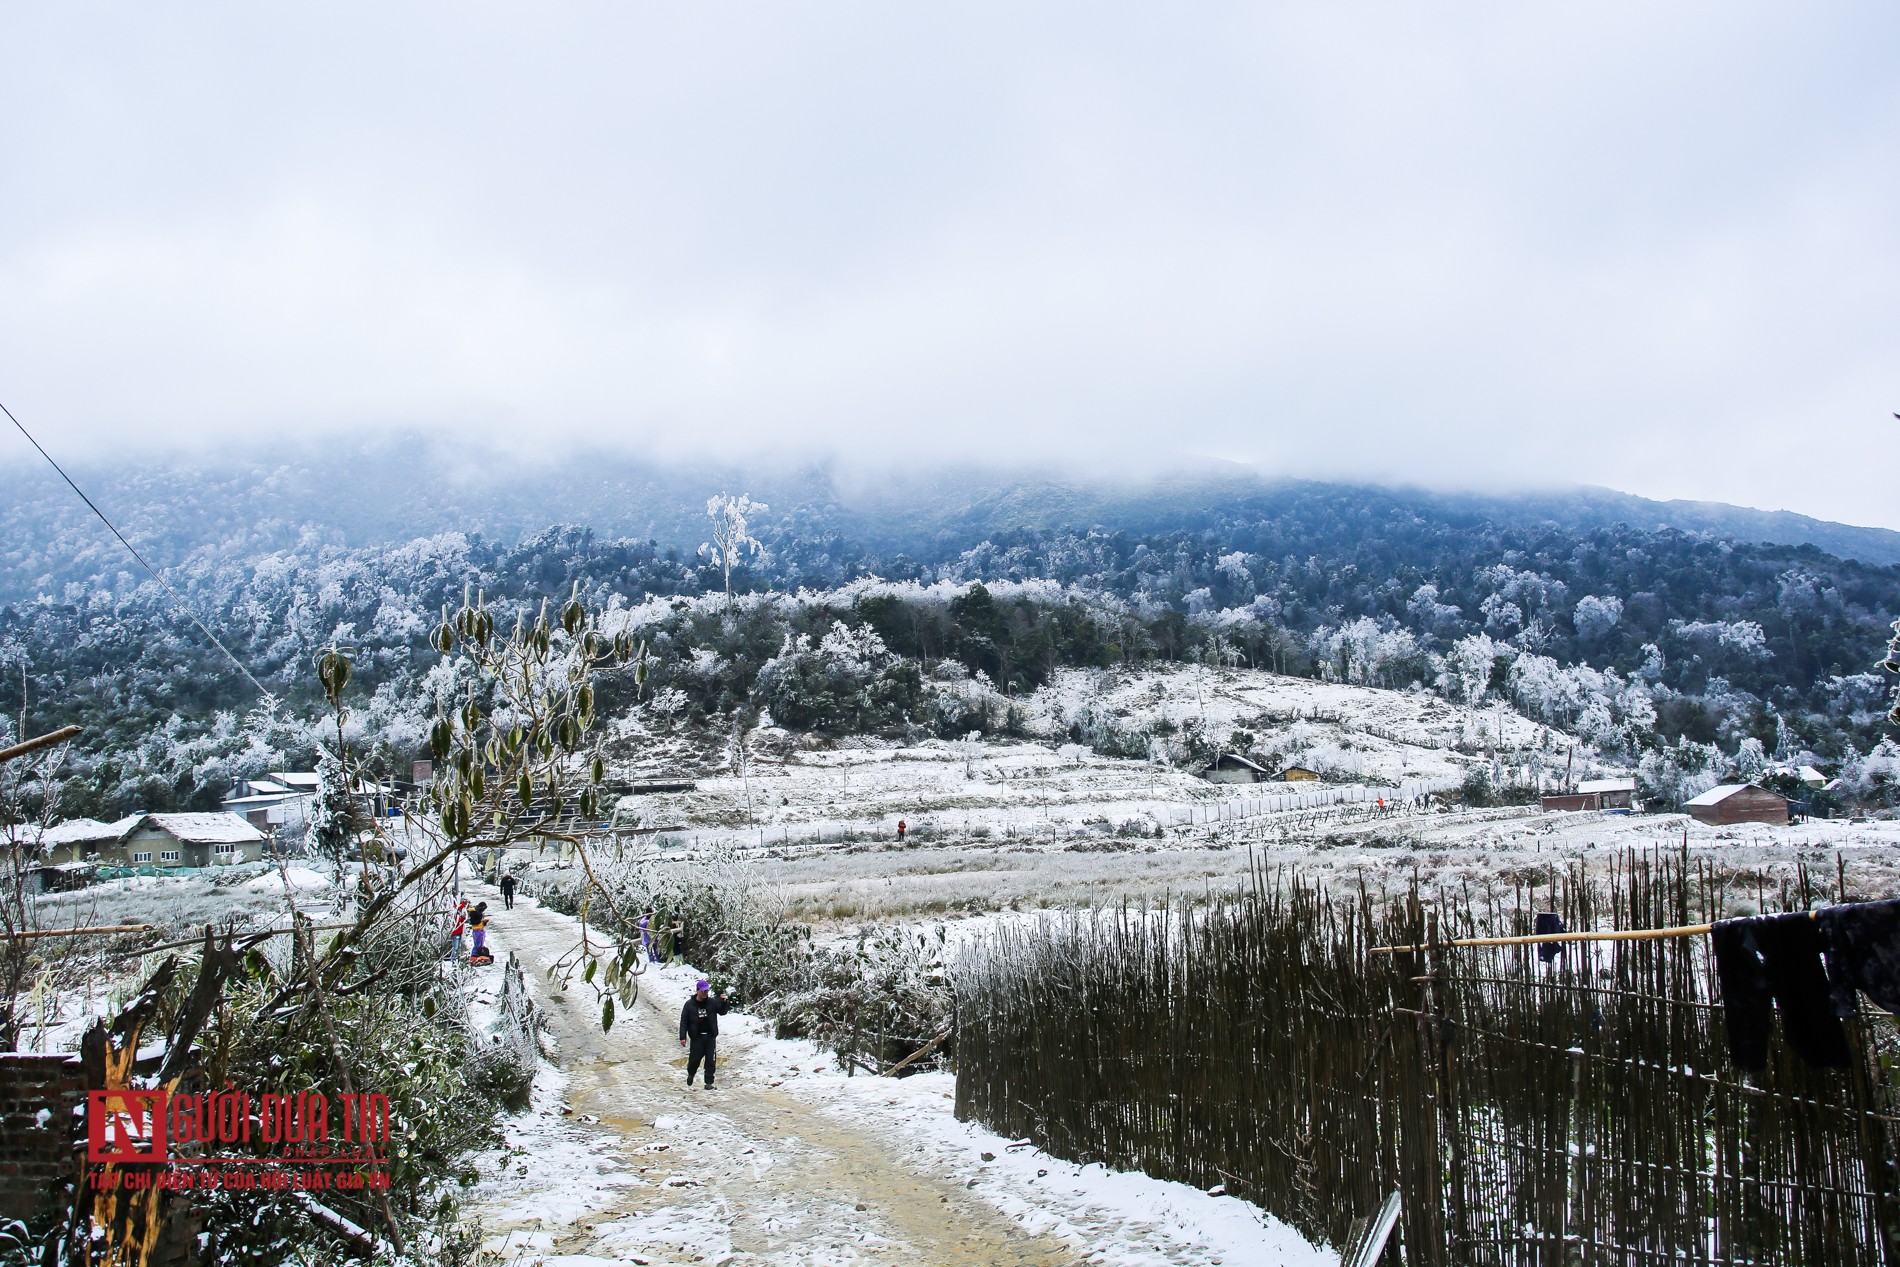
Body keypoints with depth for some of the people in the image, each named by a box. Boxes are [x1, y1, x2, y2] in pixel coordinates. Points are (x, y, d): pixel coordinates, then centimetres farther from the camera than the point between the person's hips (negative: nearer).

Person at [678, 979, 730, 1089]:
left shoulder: (712, 1002, 1)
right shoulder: (690, 1004, -3)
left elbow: (722, 1012, 0)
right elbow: (684, 1021, -2)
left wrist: (723, 1002, -19)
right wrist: (682, 1037, -8)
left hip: (710, 1037, 1)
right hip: (696, 1038, -1)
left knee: (711, 1061, 0)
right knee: (694, 1059, 6)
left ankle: (709, 1082, 10)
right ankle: (691, 1074, 36)